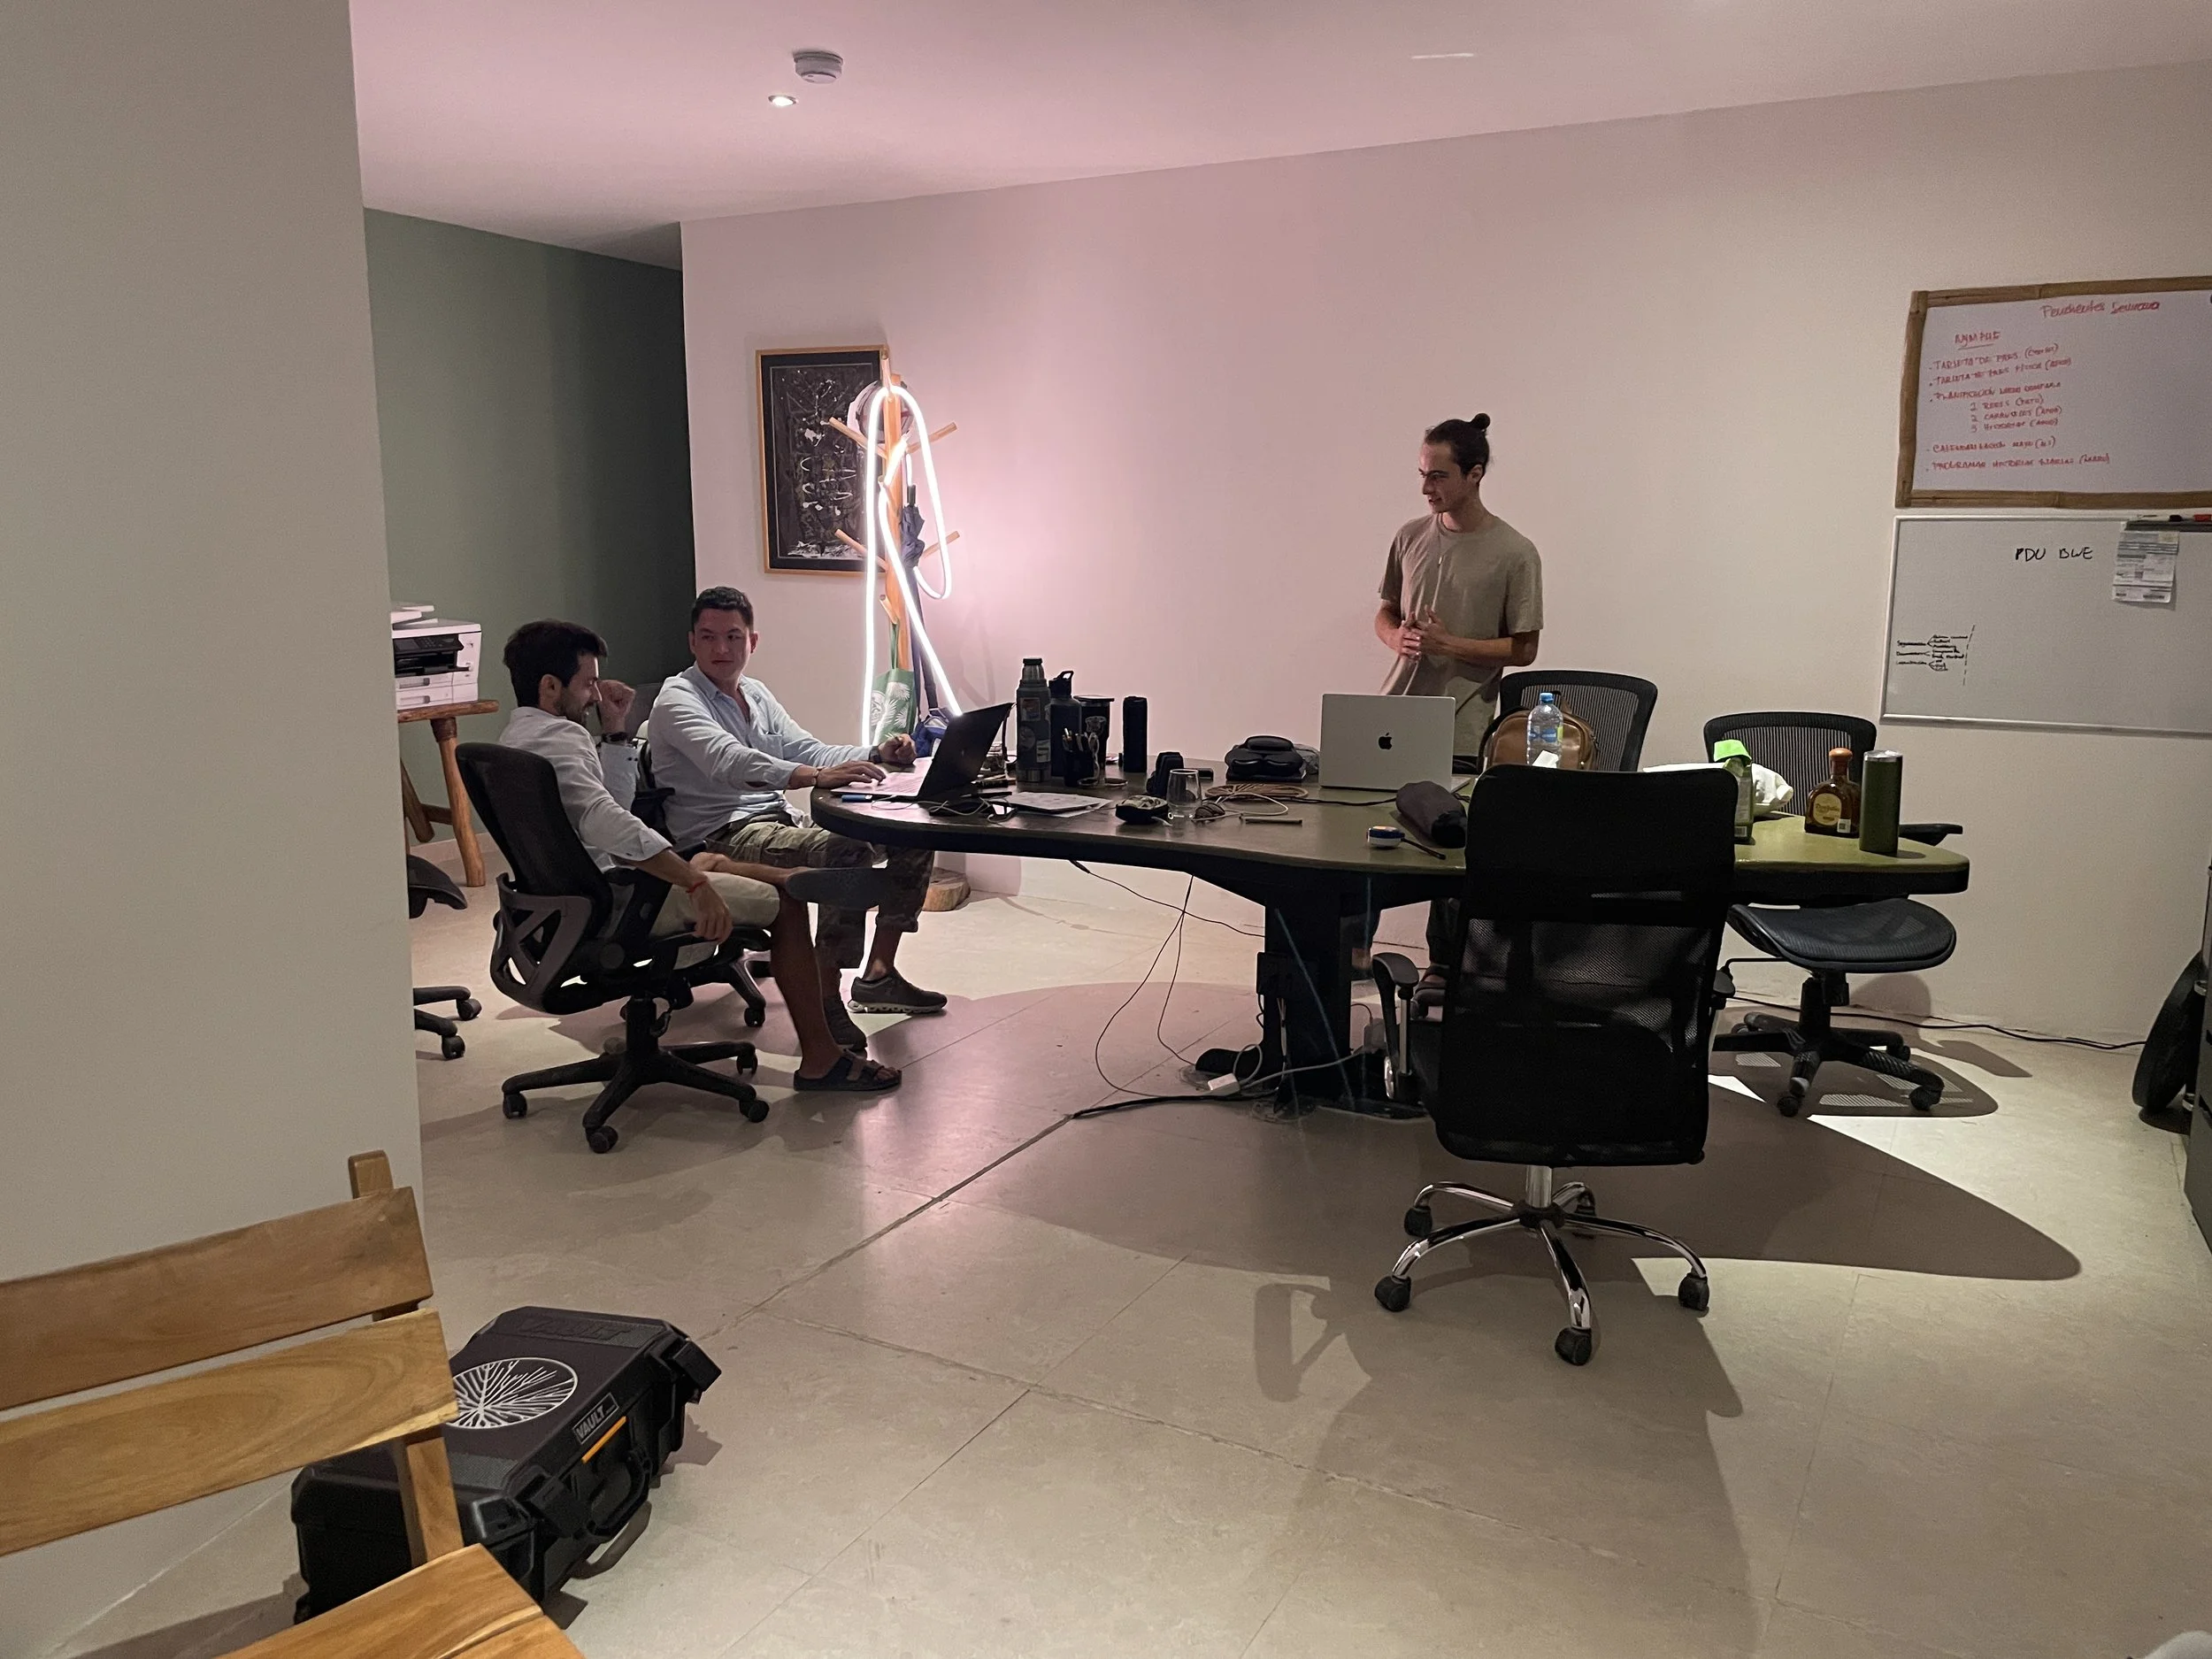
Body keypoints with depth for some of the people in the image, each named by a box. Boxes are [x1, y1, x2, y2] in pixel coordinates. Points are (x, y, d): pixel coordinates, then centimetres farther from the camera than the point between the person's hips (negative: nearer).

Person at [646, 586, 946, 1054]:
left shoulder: (757, 695, 19)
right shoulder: (678, 699, -8)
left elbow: (808, 750, 17)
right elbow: (730, 762, -27)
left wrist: (876, 755, -3)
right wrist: (818, 777, -41)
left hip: (780, 823, 9)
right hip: (722, 837, -9)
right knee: (846, 850, -35)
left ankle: (879, 974, 6)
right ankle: (826, 1002, -30)